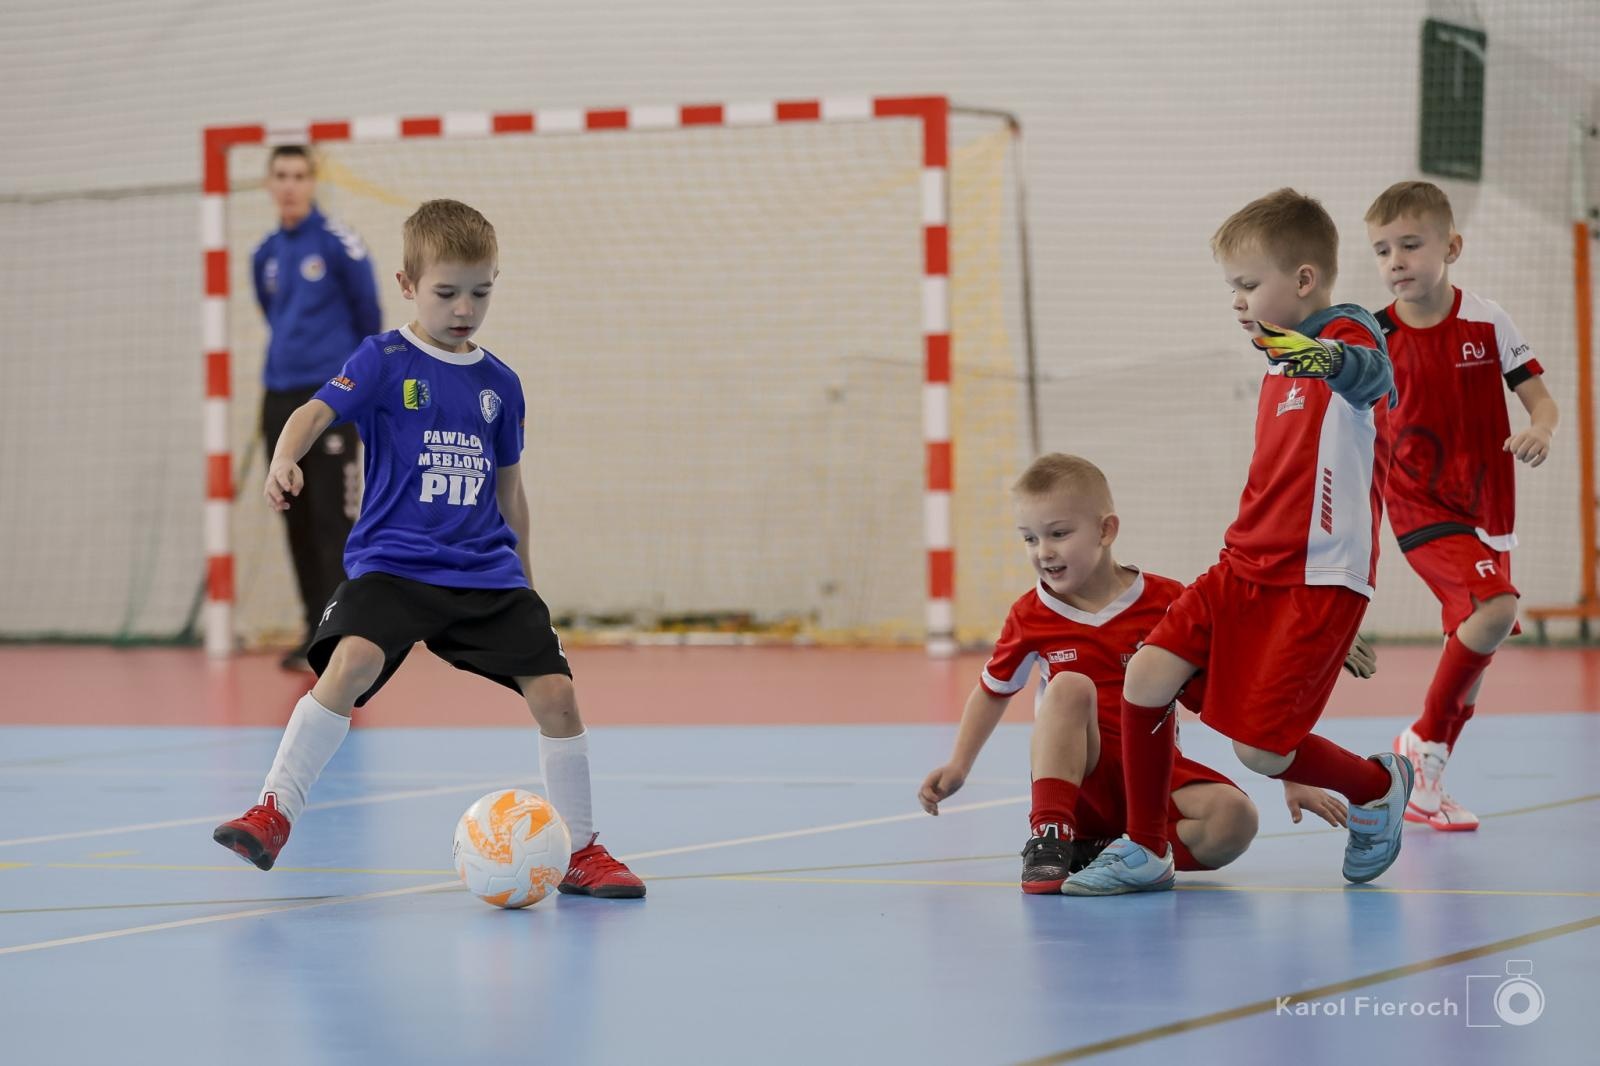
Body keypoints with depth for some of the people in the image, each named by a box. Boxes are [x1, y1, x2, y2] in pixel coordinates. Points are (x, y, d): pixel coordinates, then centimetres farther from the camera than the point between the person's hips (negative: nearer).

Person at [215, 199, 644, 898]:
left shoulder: (499, 383, 12)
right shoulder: (384, 362, -1)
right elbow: (318, 410, -16)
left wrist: (523, 580, 24)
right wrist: (283, 460, -37)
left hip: (487, 573, 4)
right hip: (392, 564, -4)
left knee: (555, 693, -7)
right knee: (351, 663, -30)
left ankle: (581, 852, 10)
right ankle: (274, 814, -19)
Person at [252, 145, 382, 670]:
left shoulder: (337, 243, -7)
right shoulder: (265, 255, 11)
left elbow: (368, 312, -1)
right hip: (280, 396, 6)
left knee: (333, 519, -9)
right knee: (297, 521, 8)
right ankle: (314, 627, 14)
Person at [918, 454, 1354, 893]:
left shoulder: (1167, 602, -4)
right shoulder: (1030, 616, 1)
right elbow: (994, 689, 19)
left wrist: (1292, 779, -2)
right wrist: (958, 766, 9)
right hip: (1077, 781, 0)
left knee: (1235, 818, -29)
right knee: (1070, 685, -29)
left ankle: (1098, 854, -22)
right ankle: (1048, 838, -30)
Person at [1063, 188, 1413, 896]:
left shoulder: (1350, 335, -13)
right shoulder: (1282, 360, 16)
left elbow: (1366, 372, -41)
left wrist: (1319, 356, -64)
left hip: (1319, 579, -8)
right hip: (1246, 567, 8)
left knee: (1259, 747, -8)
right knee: (1147, 676, -6)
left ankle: (1377, 789, 22)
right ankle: (1144, 851, 7)